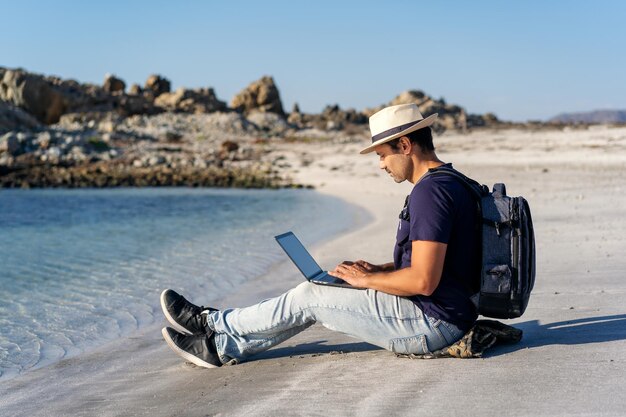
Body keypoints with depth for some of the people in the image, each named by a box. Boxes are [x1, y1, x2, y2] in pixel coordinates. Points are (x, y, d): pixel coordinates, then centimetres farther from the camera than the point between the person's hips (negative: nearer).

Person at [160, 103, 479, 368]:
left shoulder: (430, 192, -22)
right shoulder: (447, 183, 13)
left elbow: (423, 281, -27)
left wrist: (366, 279, -12)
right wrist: (377, 270, 11)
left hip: (430, 323, -10)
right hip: (441, 319, 10)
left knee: (309, 296, -3)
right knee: (314, 296, 11)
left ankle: (211, 323, 14)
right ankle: (221, 347, 15)